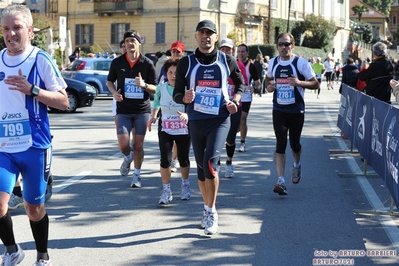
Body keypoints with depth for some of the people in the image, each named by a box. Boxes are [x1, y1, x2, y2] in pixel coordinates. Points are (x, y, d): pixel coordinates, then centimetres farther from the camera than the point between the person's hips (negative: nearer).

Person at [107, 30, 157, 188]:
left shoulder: (147, 64, -3)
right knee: (123, 145, -8)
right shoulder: (117, 62, 1)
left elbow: (155, 89, 1)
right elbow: (109, 81, 16)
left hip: (142, 110, -1)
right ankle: (128, 158, 28)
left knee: (138, 144, 2)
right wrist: (114, 92, -5)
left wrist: (144, 85, -20)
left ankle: (136, 175, 18)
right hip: (123, 110, 1)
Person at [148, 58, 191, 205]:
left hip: (184, 130, -1)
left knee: (183, 160, 11)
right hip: (165, 130, 1)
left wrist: (187, 115, -38)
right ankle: (166, 191, 5)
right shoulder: (161, 88, -5)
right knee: (165, 160, -8)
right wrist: (153, 116, 4)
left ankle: (185, 185, 38)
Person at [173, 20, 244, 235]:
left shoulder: (227, 61, 2)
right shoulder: (186, 63, 1)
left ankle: (211, 212, -8)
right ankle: (208, 209, 29)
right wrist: (184, 98, -19)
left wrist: (235, 100, -1)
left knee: (210, 162, -20)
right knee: (201, 167, 10)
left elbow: (240, 83, 18)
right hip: (196, 121, 2)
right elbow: (177, 93, 4)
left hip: (220, 120, -2)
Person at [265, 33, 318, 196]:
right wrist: (269, 85, 0)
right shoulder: (273, 63, 4)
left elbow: (315, 84, -5)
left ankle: (297, 165, 45)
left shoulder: (301, 62, -8)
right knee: (280, 144, -8)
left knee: (294, 143, 11)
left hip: (296, 110, -2)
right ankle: (281, 181, -12)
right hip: (279, 110, 2)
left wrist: (299, 82, -23)